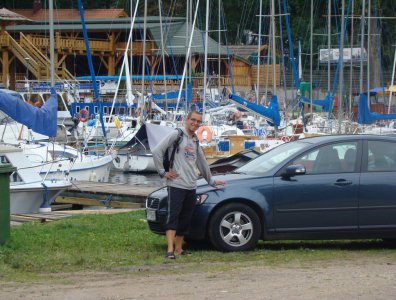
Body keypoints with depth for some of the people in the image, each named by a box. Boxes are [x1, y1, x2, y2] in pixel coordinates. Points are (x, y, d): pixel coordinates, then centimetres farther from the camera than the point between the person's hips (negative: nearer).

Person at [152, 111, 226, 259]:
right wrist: (163, 172, -10)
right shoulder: (176, 135, -3)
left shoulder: (195, 141, 20)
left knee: (185, 219, 9)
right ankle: (170, 250, -21)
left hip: (191, 186, 7)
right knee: (173, 216, -14)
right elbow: (157, 151, -10)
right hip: (176, 184, -7)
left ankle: (179, 249, 17)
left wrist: (211, 181, 35)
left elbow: (202, 162, 31)